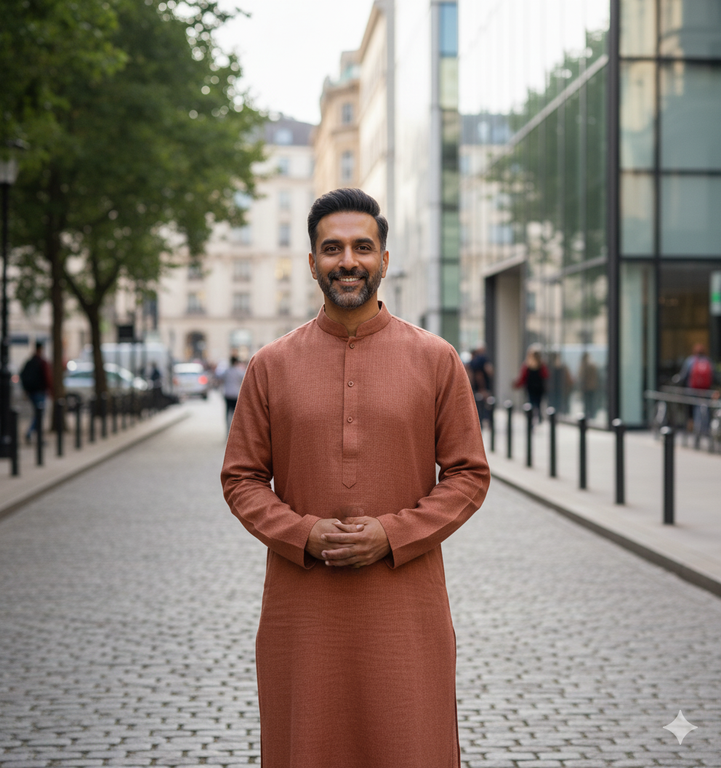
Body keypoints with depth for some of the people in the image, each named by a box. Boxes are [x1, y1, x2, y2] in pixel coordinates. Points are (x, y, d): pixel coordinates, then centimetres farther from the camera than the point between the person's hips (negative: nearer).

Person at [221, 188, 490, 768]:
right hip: (301, 609, 1)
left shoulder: (436, 360, 2)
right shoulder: (271, 366, 5)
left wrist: (392, 535, -11)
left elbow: (469, 474, 3)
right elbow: (241, 478, 7)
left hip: (406, 607, -1)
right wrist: (304, 534, -11)